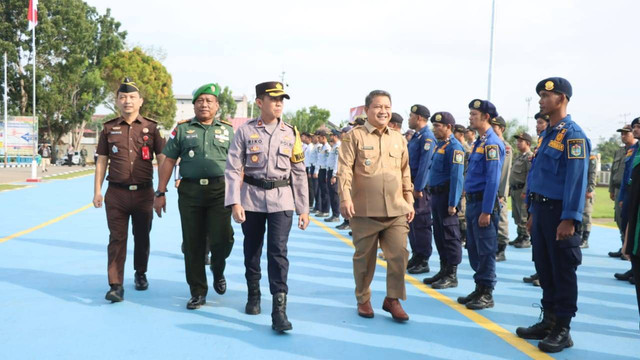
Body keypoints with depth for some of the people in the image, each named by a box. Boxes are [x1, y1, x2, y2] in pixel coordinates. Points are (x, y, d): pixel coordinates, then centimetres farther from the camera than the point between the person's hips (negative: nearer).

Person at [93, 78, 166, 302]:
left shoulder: (151, 128, 2)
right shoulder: (109, 128, 5)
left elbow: (162, 160, 3)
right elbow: (101, 162, 8)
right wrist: (97, 191, 3)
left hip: (144, 192, 0)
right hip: (116, 193, 0)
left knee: (142, 237, 14)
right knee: (117, 239, -2)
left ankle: (141, 274, 34)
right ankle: (116, 286, 1)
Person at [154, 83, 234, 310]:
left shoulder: (228, 130, 10)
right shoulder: (182, 129, 9)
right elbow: (168, 162, 8)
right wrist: (160, 193, 2)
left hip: (220, 190, -1)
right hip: (190, 191, 1)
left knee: (223, 238, -10)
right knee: (193, 244, 5)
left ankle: (218, 271, 24)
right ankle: (198, 292, 20)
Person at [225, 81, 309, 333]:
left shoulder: (291, 133, 4)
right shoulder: (245, 131, -1)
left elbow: (299, 173, 6)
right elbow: (233, 169, -4)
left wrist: (304, 209, 4)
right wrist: (234, 202, -14)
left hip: (282, 200, 0)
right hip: (252, 199, 0)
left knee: (278, 251, -9)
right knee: (252, 250, 13)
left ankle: (279, 309, -7)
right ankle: (253, 295, 34)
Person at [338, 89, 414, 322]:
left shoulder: (399, 139, 12)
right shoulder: (355, 136, -2)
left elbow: (405, 173, 17)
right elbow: (345, 169, -10)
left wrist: (409, 202, 13)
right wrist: (345, 198, -21)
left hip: (396, 211, 4)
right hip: (365, 211, -3)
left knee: (399, 255, 0)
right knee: (364, 257, 8)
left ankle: (393, 299, 17)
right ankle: (363, 300, 25)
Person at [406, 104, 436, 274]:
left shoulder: (427, 138, -14)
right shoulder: (415, 137, 15)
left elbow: (425, 165, -20)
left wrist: (418, 188, -21)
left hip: (421, 187, -9)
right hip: (411, 185, 10)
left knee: (421, 225, -3)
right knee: (411, 222, 14)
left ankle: (423, 262, 6)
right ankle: (416, 257, 24)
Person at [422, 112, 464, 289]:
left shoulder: (454, 147, -14)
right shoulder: (438, 145, 14)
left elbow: (457, 177, -20)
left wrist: (453, 203, -23)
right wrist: (431, 192, 17)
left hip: (446, 196, -9)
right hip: (436, 195, 9)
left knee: (450, 236, -1)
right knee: (439, 235, 15)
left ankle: (452, 276, 7)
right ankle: (443, 271, 25)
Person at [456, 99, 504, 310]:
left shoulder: (492, 143, -15)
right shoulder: (480, 142, 14)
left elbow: (492, 180, -20)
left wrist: (486, 211, -22)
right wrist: (470, 204, 17)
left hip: (484, 203, -9)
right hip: (472, 201, 10)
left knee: (485, 251, 0)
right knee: (473, 249, 14)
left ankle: (487, 295, 9)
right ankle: (479, 290, 25)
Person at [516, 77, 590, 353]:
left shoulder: (572, 134, -12)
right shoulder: (547, 134, 15)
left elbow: (576, 180, -19)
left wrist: (569, 219, -24)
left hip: (559, 213, -9)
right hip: (541, 209, 9)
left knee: (563, 272, 1)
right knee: (544, 269, 14)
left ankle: (562, 330, 11)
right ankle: (549, 321, 26)